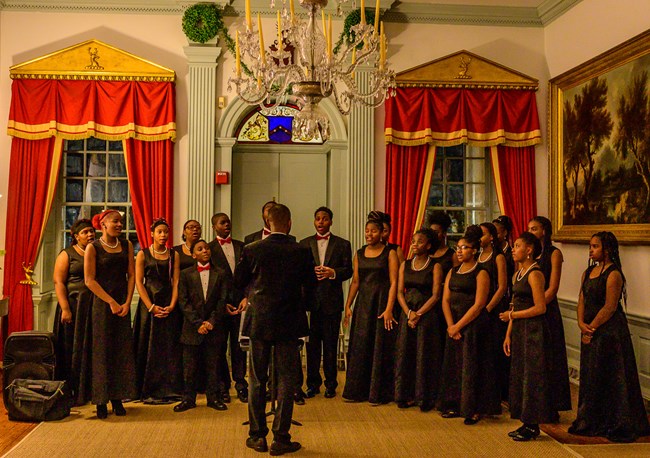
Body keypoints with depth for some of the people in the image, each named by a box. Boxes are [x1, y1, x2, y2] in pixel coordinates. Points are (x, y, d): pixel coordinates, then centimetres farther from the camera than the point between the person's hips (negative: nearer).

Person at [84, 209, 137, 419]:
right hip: (102, 303, -4)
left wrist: (127, 302, -6)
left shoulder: (126, 245, 8)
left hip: (123, 304, 4)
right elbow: (90, 280, -8)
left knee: (122, 350, 5)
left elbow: (131, 275, 5)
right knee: (102, 350, 0)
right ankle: (101, 401, 9)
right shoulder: (93, 247, -3)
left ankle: (118, 399, 13)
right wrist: (111, 302, -12)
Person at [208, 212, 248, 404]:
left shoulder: (240, 246, 12)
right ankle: (223, 386, 15)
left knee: (239, 345, 3)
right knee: (220, 347, 5)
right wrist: (222, 304, -9)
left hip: (240, 302, 2)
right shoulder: (209, 248, 1)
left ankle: (240, 385, 11)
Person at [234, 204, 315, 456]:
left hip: (259, 321, 1)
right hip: (289, 322, -1)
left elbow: (238, 282, 3)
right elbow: (310, 284, 3)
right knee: (286, 380, 7)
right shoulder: (301, 252, -8)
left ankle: (257, 436, 18)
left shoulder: (252, 250, -7)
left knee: (257, 380, 12)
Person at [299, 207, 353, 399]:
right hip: (311, 299, 1)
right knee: (312, 344, 6)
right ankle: (313, 383, 15)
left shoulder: (342, 244, 7)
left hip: (332, 300, -1)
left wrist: (333, 272, -15)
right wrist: (311, 272, -12)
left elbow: (348, 270, 3)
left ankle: (330, 384, 14)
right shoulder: (304, 244, 10)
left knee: (330, 344, 3)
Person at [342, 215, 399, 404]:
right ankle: (358, 391, 16)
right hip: (363, 303, 4)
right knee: (359, 347, 6)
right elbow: (355, 281, 10)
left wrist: (389, 309, -17)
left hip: (382, 302, -4)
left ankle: (378, 392, 11)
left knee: (380, 347, 1)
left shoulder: (390, 254, -4)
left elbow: (393, 283, -9)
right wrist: (348, 305, 3)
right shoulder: (359, 254, 10)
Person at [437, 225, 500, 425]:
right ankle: (455, 405, 20)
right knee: (453, 365, 10)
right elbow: (445, 300, 7)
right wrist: (450, 325, -6)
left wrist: (458, 326, -14)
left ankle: (474, 409, 6)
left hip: (474, 325, -6)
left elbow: (478, 305, -14)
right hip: (454, 326, 6)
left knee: (472, 367, -3)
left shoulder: (481, 273, -7)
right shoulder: (453, 272, 12)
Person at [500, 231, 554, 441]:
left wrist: (512, 315, -12)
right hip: (519, 330, 9)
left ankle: (533, 426, 7)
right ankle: (526, 423, 20)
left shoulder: (534, 274, -14)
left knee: (532, 376, -2)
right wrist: (508, 335, 13)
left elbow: (540, 308, -19)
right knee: (519, 374, 11)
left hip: (534, 330, -9)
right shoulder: (519, 274, 14)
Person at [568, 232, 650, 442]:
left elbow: (609, 308, -17)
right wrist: (582, 323, -6)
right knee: (589, 377, 14)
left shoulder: (614, 275, -14)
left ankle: (617, 425, 10)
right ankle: (592, 422, 26)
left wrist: (592, 327, -13)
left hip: (609, 332, -8)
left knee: (611, 378, -1)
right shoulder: (588, 272, 12)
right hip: (591, 332, 8)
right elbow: (582, 300, 9)